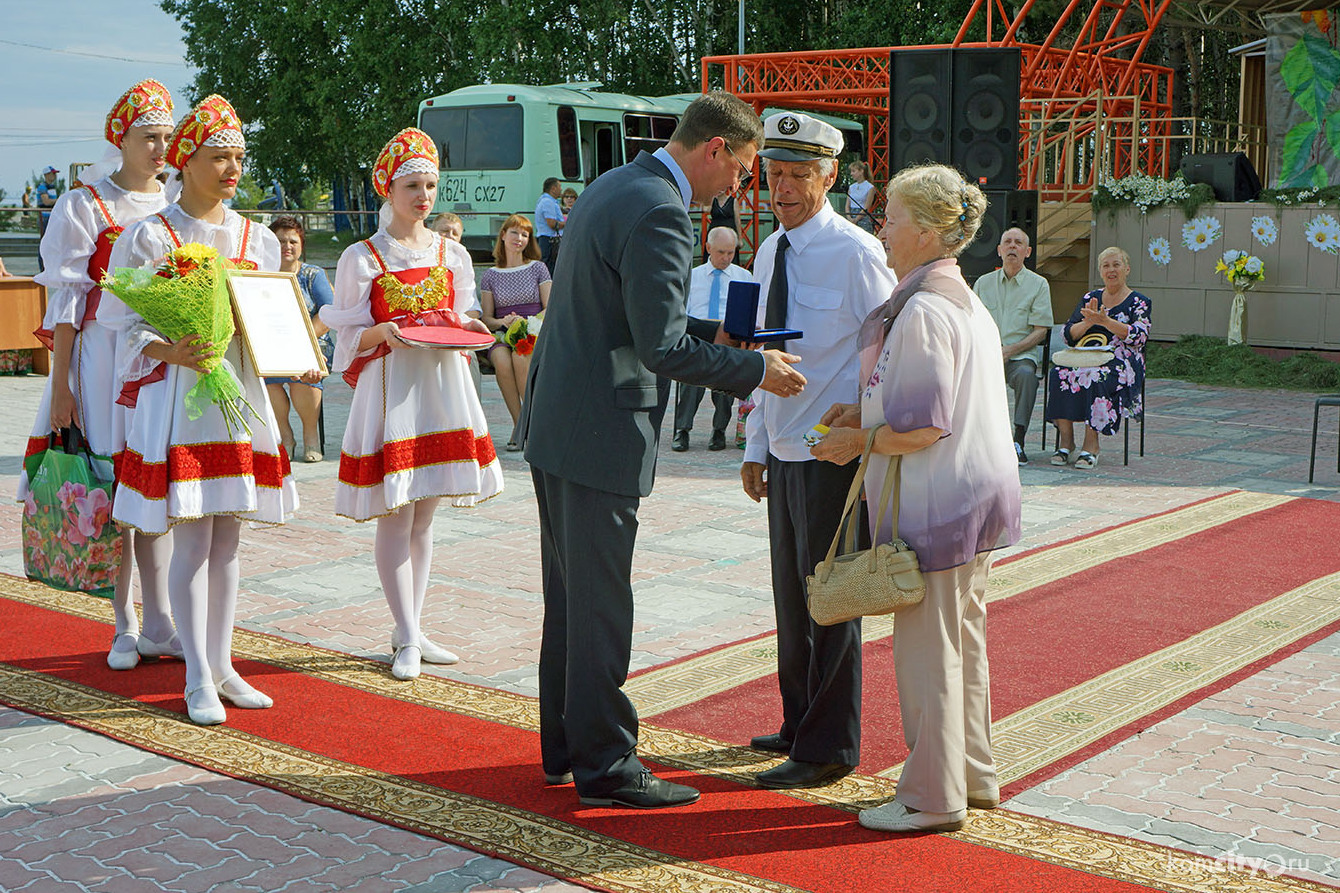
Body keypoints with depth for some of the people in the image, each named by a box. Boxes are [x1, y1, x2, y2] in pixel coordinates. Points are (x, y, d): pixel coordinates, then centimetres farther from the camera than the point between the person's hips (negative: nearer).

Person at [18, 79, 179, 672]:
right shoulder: (85, 207, 0)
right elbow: (66, 300, -4)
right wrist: (60, 387, -9)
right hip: (104, 353, -3)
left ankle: (157, 623, 10)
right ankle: (125, 627, 10)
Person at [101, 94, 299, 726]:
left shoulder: (257, 239, 12)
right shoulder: (149, 237, -3)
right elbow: (126, 324, -5)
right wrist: (170, 352, -23)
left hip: (242, 392, 5)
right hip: (179, 393, -5)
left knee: (227, 539, 9)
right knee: (191, 540, -5)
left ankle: (221, 666, 18)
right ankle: (198, 679, 2)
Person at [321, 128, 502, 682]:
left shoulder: (451, 254, 10)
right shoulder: (363, 257, -3)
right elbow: (349, 336, -2)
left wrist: (470, 328, -4)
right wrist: (381, 332, -21)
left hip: (442, 383, 5)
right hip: (391, 385, -5)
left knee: (424, 516, 9)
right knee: (394, 516, -5)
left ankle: (411, 632, 17)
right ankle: (407, 637, 3)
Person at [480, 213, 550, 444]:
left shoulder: (538, 268, 10)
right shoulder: (491, 275, 13)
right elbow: (486, 318, 12)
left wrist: (527, 322, -14)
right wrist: (503, 322, -11)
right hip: (502, 334, 1)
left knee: (520, 357, -36)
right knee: (501, 360, -34)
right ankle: (519, 425, -26)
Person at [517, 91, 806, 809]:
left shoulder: (611, 186, 13)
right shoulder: (659, 214, -18)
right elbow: (663, 348, -21)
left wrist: (714, 335, 17)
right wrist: (754, 370, -9)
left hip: (554, 424, 10)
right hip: (600, 433, -10)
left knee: (571, 597, 17)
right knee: (600, 607, 0)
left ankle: (565, 748, 29)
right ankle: (604, 767, 10)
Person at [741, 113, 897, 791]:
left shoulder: (856, 253, -13)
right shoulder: (770, 253, 11)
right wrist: (756, 446, 15)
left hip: (836, 455, -8)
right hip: (783, 453, 8)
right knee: (791, 595, 16)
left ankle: (829, 749, 11)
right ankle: (800, 725, 31)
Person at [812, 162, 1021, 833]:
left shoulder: (923, 311, -20)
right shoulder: (967, 301, 12)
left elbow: (921, 428, -23)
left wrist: (859, 439, -8)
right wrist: (868, 410, 12)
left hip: (936, 502, -10)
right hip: (977, 493, 10)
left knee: (927, 646, 0)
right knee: (963, 639, 18)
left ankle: (933, 797, 10)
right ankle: (972, 775, 30)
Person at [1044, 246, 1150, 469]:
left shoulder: (1139, 302, 7)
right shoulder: (1089, 298, 18)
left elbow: (1138, 336, -10)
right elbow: (1068, 335, 9)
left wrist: (1104, 321, -19)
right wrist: (1088, 322, -11)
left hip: (1121, 361, -4)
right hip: (1085, 357, 4)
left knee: (1093, 377, -37)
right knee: (1059, 374, -29)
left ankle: (1091, 444, -30)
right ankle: (1065, 440, -25)